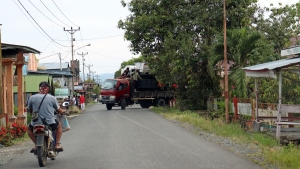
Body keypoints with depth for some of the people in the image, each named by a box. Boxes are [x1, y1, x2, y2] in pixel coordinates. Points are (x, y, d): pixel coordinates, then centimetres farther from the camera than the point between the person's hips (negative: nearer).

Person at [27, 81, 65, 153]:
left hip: (36, 123, 0)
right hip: (50, 123, 0)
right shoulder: (52, 98, 0)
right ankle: (57, 145, 23)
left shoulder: (32, 98, 0)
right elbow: (59, 110, 13)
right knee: (59, 125, 32)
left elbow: (30, 111, 14)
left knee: (29, 128, 33)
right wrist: (63, 111, 37)